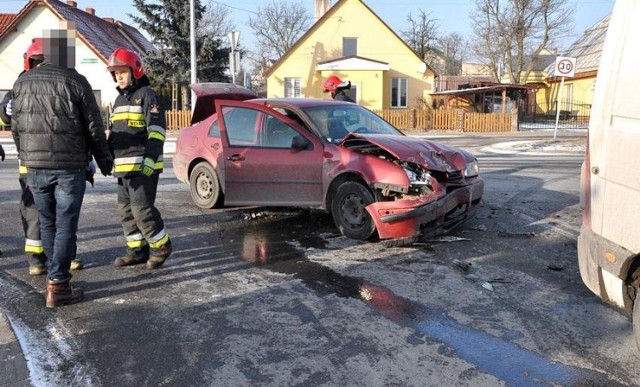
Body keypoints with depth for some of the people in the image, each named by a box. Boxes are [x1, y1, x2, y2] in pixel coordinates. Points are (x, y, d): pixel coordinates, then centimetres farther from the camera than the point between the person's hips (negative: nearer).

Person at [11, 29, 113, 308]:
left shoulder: (22, 82, 8)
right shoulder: (75, 82, -8)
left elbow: (15, 127, 13)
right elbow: (94, 129, -6)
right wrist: (104, 160, 7)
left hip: (35, 167, 5)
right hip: (69, 167, -5)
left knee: (47, 223, 17)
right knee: (65, 225, -1)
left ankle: (57, 273, 28)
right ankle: (57, 285, -1)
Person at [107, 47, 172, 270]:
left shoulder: (146, 95, -6)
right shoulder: (119, 99, 21)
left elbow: (157, 131, -16)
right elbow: (113, 133, 27)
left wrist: (150, 160, -24)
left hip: (143, 165, -9)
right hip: (123, 166, 9)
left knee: (142, 208, -11)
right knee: (126, 210, 10)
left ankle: (161, 246, 6)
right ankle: (137, 250, 20)